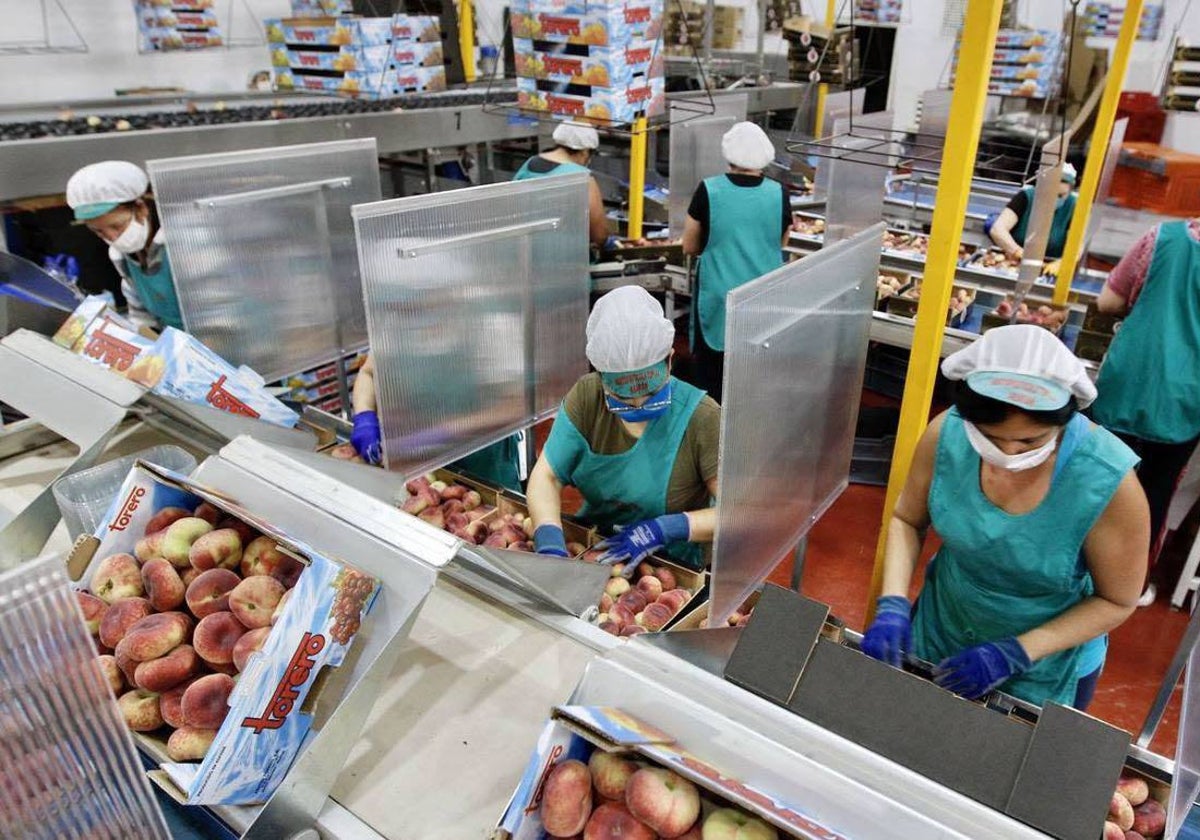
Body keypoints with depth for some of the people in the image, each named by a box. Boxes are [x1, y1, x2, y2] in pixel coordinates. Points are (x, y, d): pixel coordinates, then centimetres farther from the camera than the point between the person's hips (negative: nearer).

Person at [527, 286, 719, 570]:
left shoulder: (700, 417, -20)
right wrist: (549, 543, -31)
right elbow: (547, 476, -13)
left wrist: (668, 528, -33)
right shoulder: (586, 396, -9)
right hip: (591, 547, 4)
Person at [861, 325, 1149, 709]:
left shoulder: (1109, 481, -31)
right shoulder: (947, 433, -24)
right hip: (937, 633, 3)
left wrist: (1016, 654, -24)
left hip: (1044, 672, -3)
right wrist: (892, 604, -21)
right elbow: (907, 520, -7)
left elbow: (1117, 601, -16)